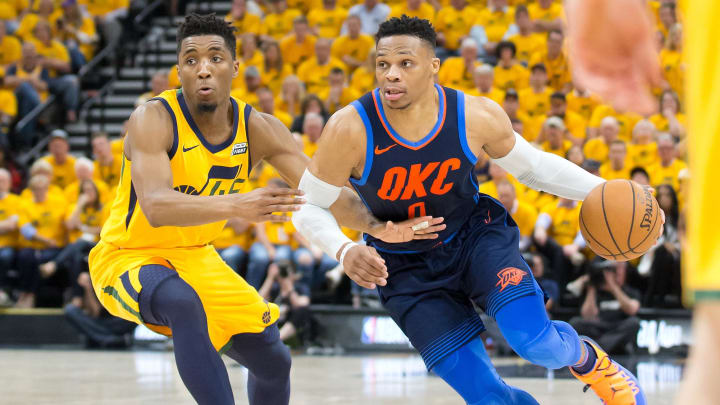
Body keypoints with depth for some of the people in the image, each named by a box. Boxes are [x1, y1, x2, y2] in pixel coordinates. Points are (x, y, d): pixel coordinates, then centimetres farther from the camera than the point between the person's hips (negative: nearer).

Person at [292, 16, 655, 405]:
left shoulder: (477, 116, -18)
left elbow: (532, 166, 2)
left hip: (477, 234, 1)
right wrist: (344, 251, -32)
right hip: (408, 268, -1)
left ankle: (587, 359, 14)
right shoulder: (350, 129, -25)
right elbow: (309, 207, -13)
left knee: (536, 343, -23)